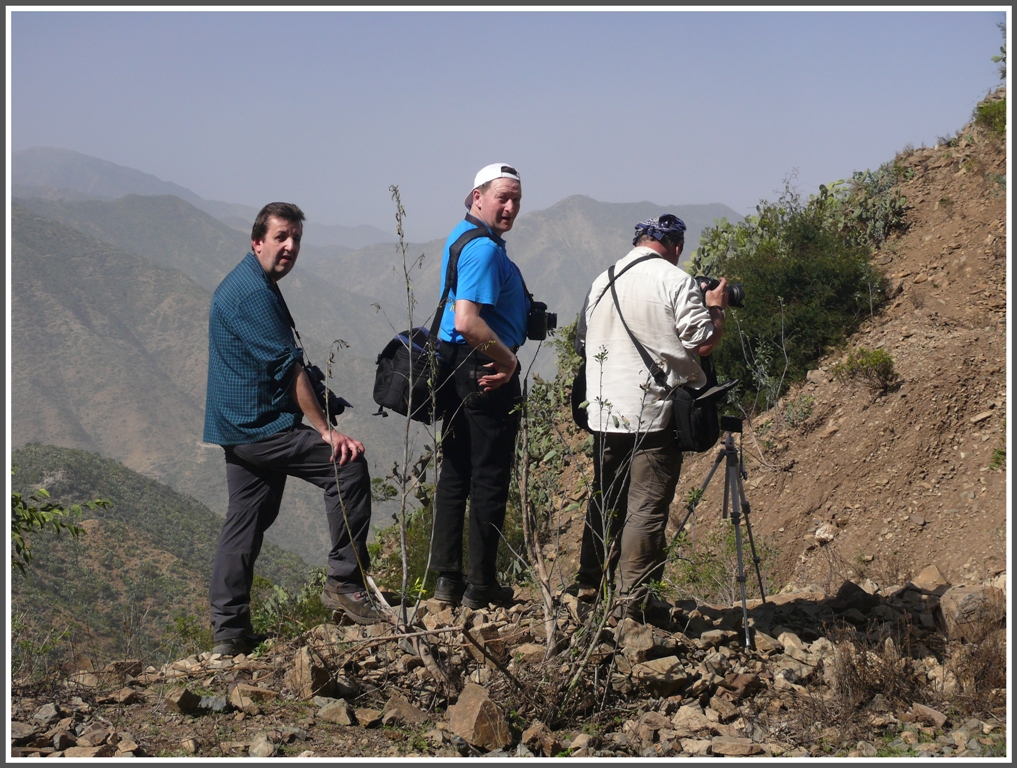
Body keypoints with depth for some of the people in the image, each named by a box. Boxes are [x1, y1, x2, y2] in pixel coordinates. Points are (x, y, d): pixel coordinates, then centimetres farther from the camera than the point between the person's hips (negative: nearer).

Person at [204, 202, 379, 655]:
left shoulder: (240, 285, 20)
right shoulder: (253, 291, -14)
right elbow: (287, 365, -19)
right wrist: (324, 430, -19)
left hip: (239, 427, 11)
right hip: (259, 425, -11)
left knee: (245, 523, 11)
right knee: (347, 464, -14)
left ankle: (229, 632, 13)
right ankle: (345, 581, -12)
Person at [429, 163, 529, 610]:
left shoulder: (462, 238, 15)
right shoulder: (484, 249, -18)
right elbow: (467, 322, -29)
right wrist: (507, 360, -17)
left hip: (456, 368, 10)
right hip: (488, 373, -10)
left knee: (455, 472, 12)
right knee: (489, 478, -2)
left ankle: (447, 578, 16)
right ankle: (482, 586, 3)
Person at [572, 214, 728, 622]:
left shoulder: (603, 281, 10)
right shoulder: (676, 282, -9)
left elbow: (582, 340, 18)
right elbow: (704, 342, -10)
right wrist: (717, 307, 7)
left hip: (604, 412, 6)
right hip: (655, 415, -6)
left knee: (604, 501, 17)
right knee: (647, 510, -2)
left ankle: (588, 588, 25)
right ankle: (630, 603, -3)